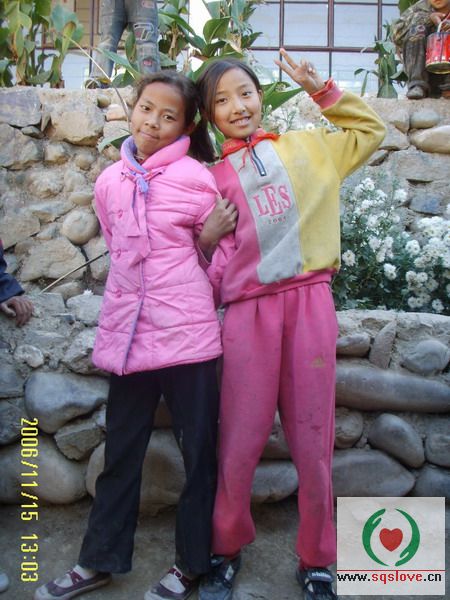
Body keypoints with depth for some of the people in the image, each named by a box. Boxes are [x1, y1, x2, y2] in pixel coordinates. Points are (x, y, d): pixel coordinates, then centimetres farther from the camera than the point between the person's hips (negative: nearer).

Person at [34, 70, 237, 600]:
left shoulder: (196, 178, -3)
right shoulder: (109, 182, 8)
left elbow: (208, 257, 5)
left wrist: (210, 237, -13)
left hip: (186, 332, -3)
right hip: (128, 332, 4)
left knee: (198, 450, 8)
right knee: (120, 451, 15)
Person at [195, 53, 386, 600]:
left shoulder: (304, 148, 17)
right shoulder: (211, 179, 14)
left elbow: (369, 130, 27)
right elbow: (210, 251, 12)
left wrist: (319, 89, 18)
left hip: (309, 303, 1)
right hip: (248, 312, 0)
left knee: (312, 440, 4)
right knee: (239, 444, 1)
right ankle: (226, 549, 26)